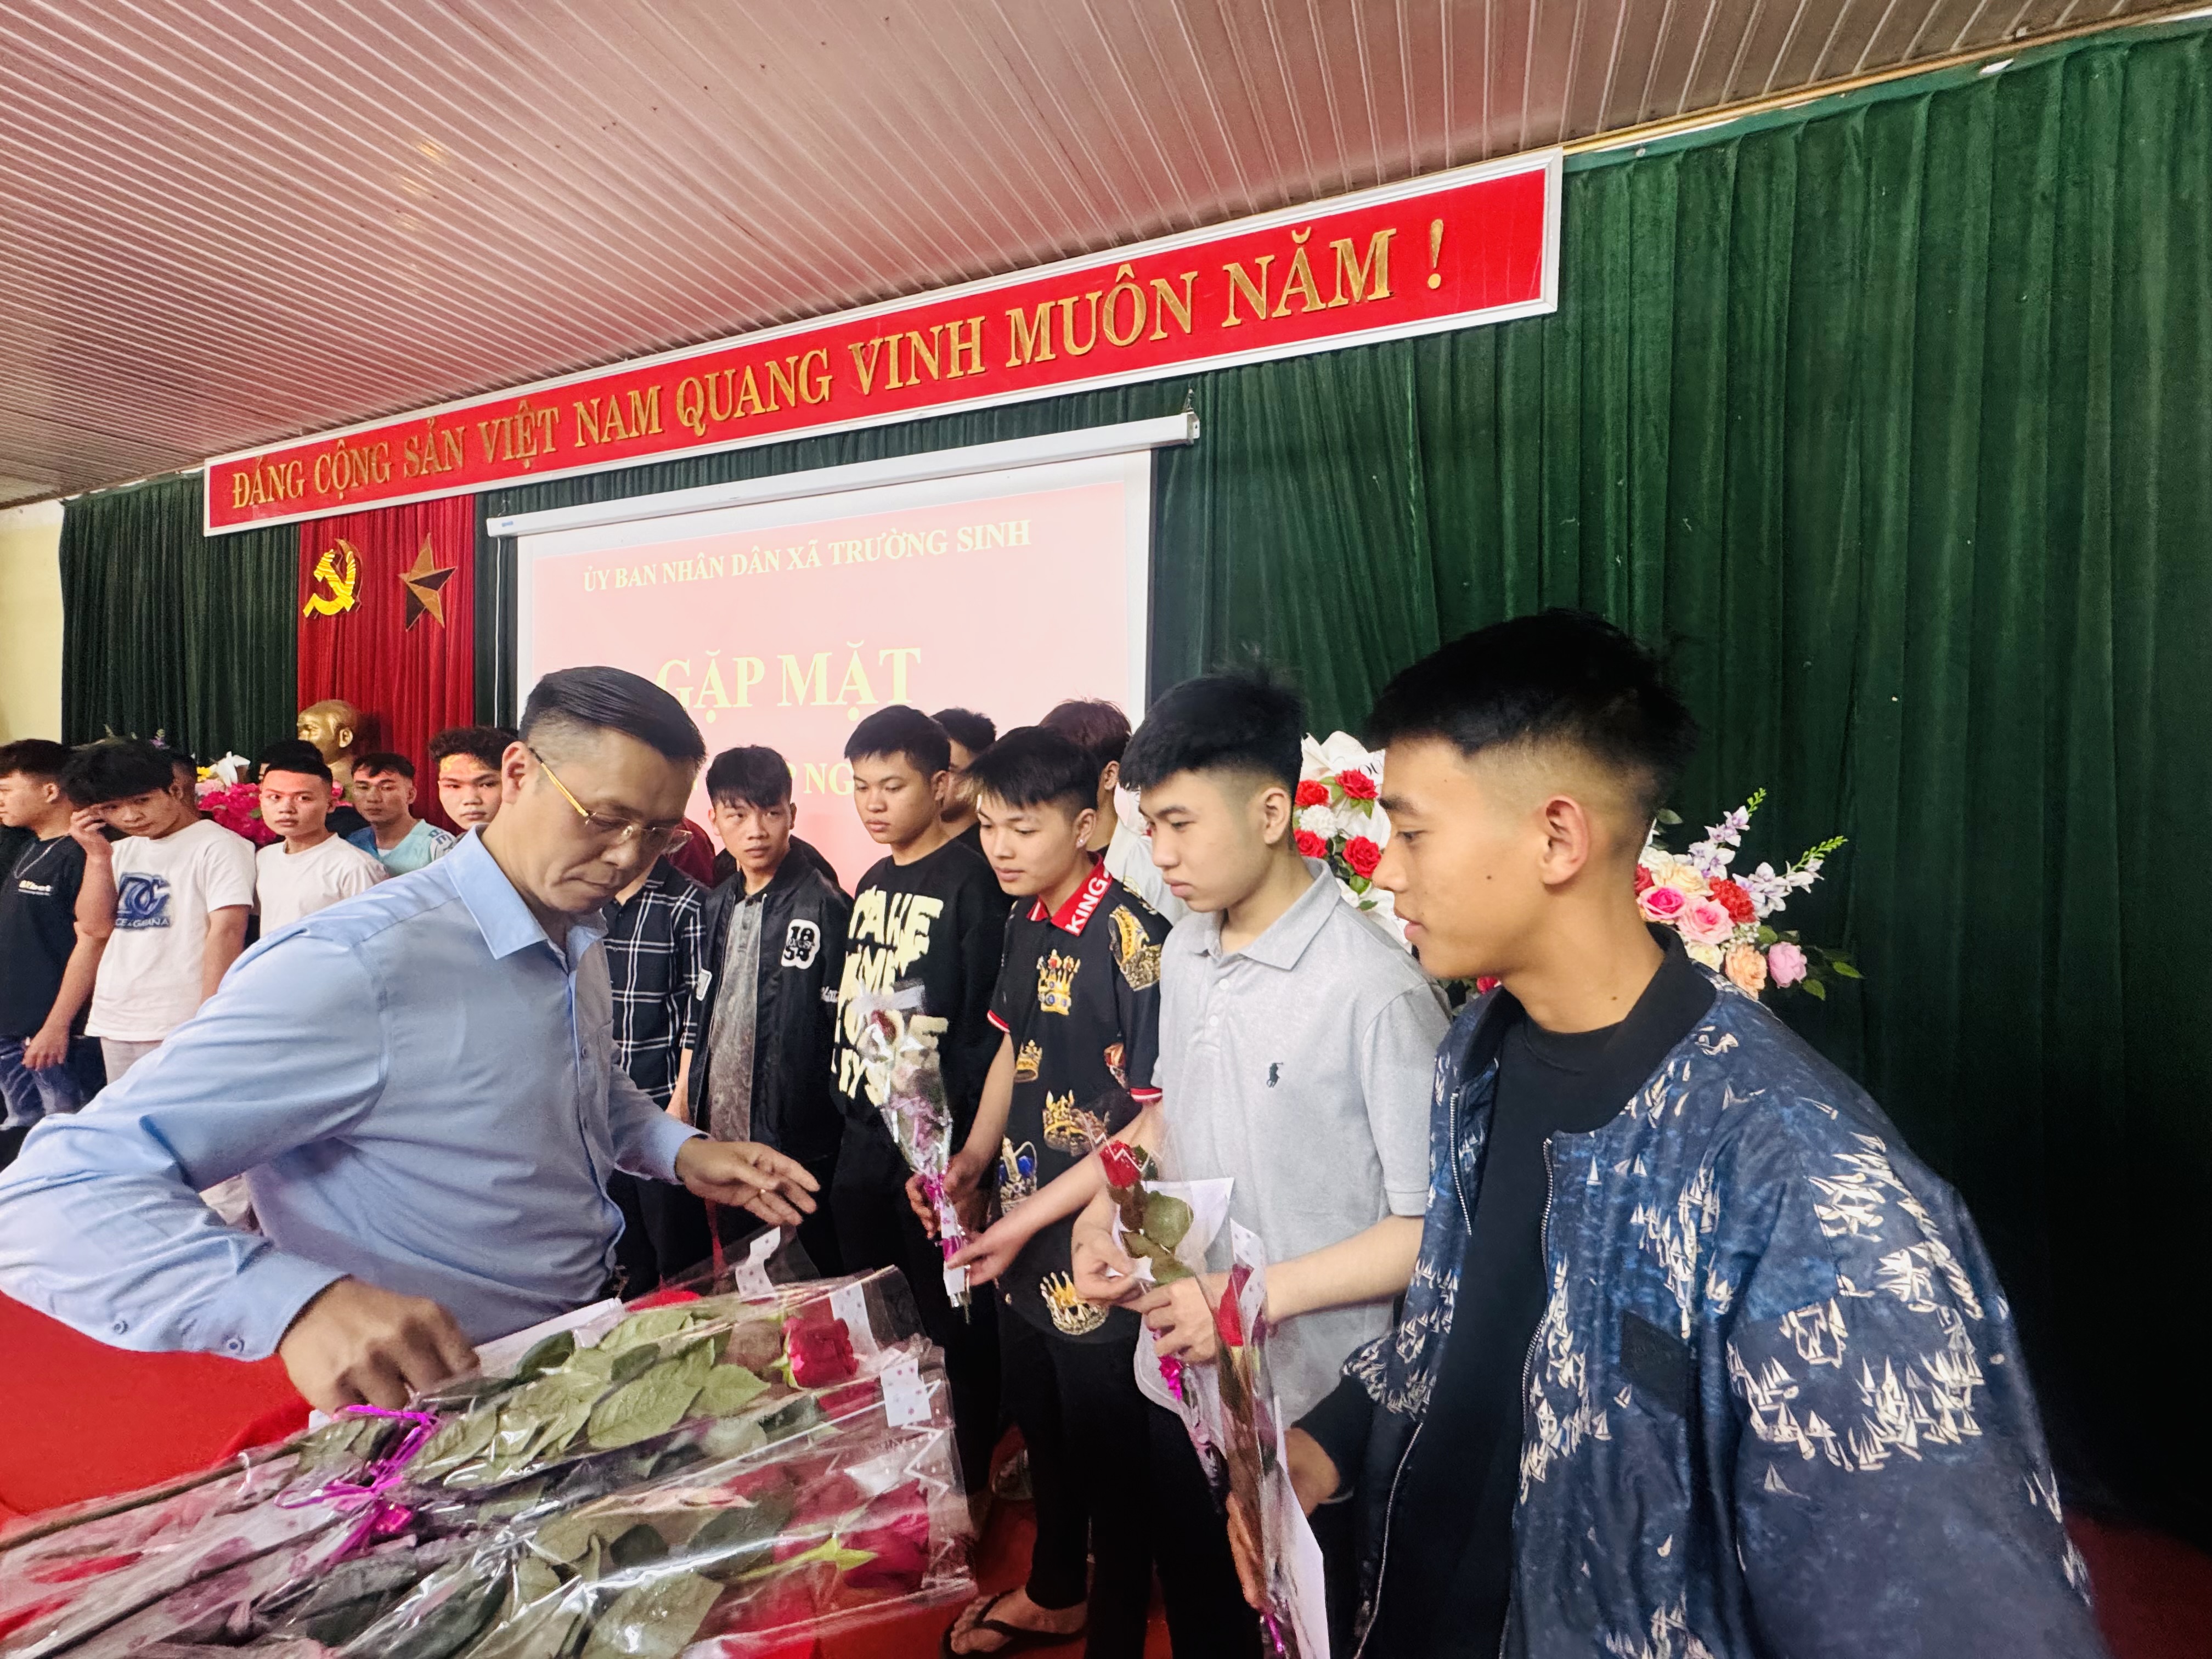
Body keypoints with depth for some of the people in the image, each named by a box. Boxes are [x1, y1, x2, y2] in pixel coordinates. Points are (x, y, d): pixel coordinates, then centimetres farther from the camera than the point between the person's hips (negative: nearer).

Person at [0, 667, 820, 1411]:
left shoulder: (580, 944, 4)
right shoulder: (358, 968, -22)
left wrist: (680, 1150, 2)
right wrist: (300, 1301, -38)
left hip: (592, 1354, 6)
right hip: (440, 1409, -5)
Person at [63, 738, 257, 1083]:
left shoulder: (218, 844, -9)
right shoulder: (122, 852, 15)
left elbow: (227, 932, -15)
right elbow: (97, 926, 9)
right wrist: (97, 855, 2)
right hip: (114, 1024, 7)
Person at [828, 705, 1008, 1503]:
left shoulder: (970, 883, -13)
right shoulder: (872, 882, 11)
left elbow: (987, 1027, -16)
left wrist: (957, 1145, -17)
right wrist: (847, 1105, 11)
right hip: (863, 1137, 8)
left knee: (949, 1321, 7)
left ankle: (966, 1489, 29)